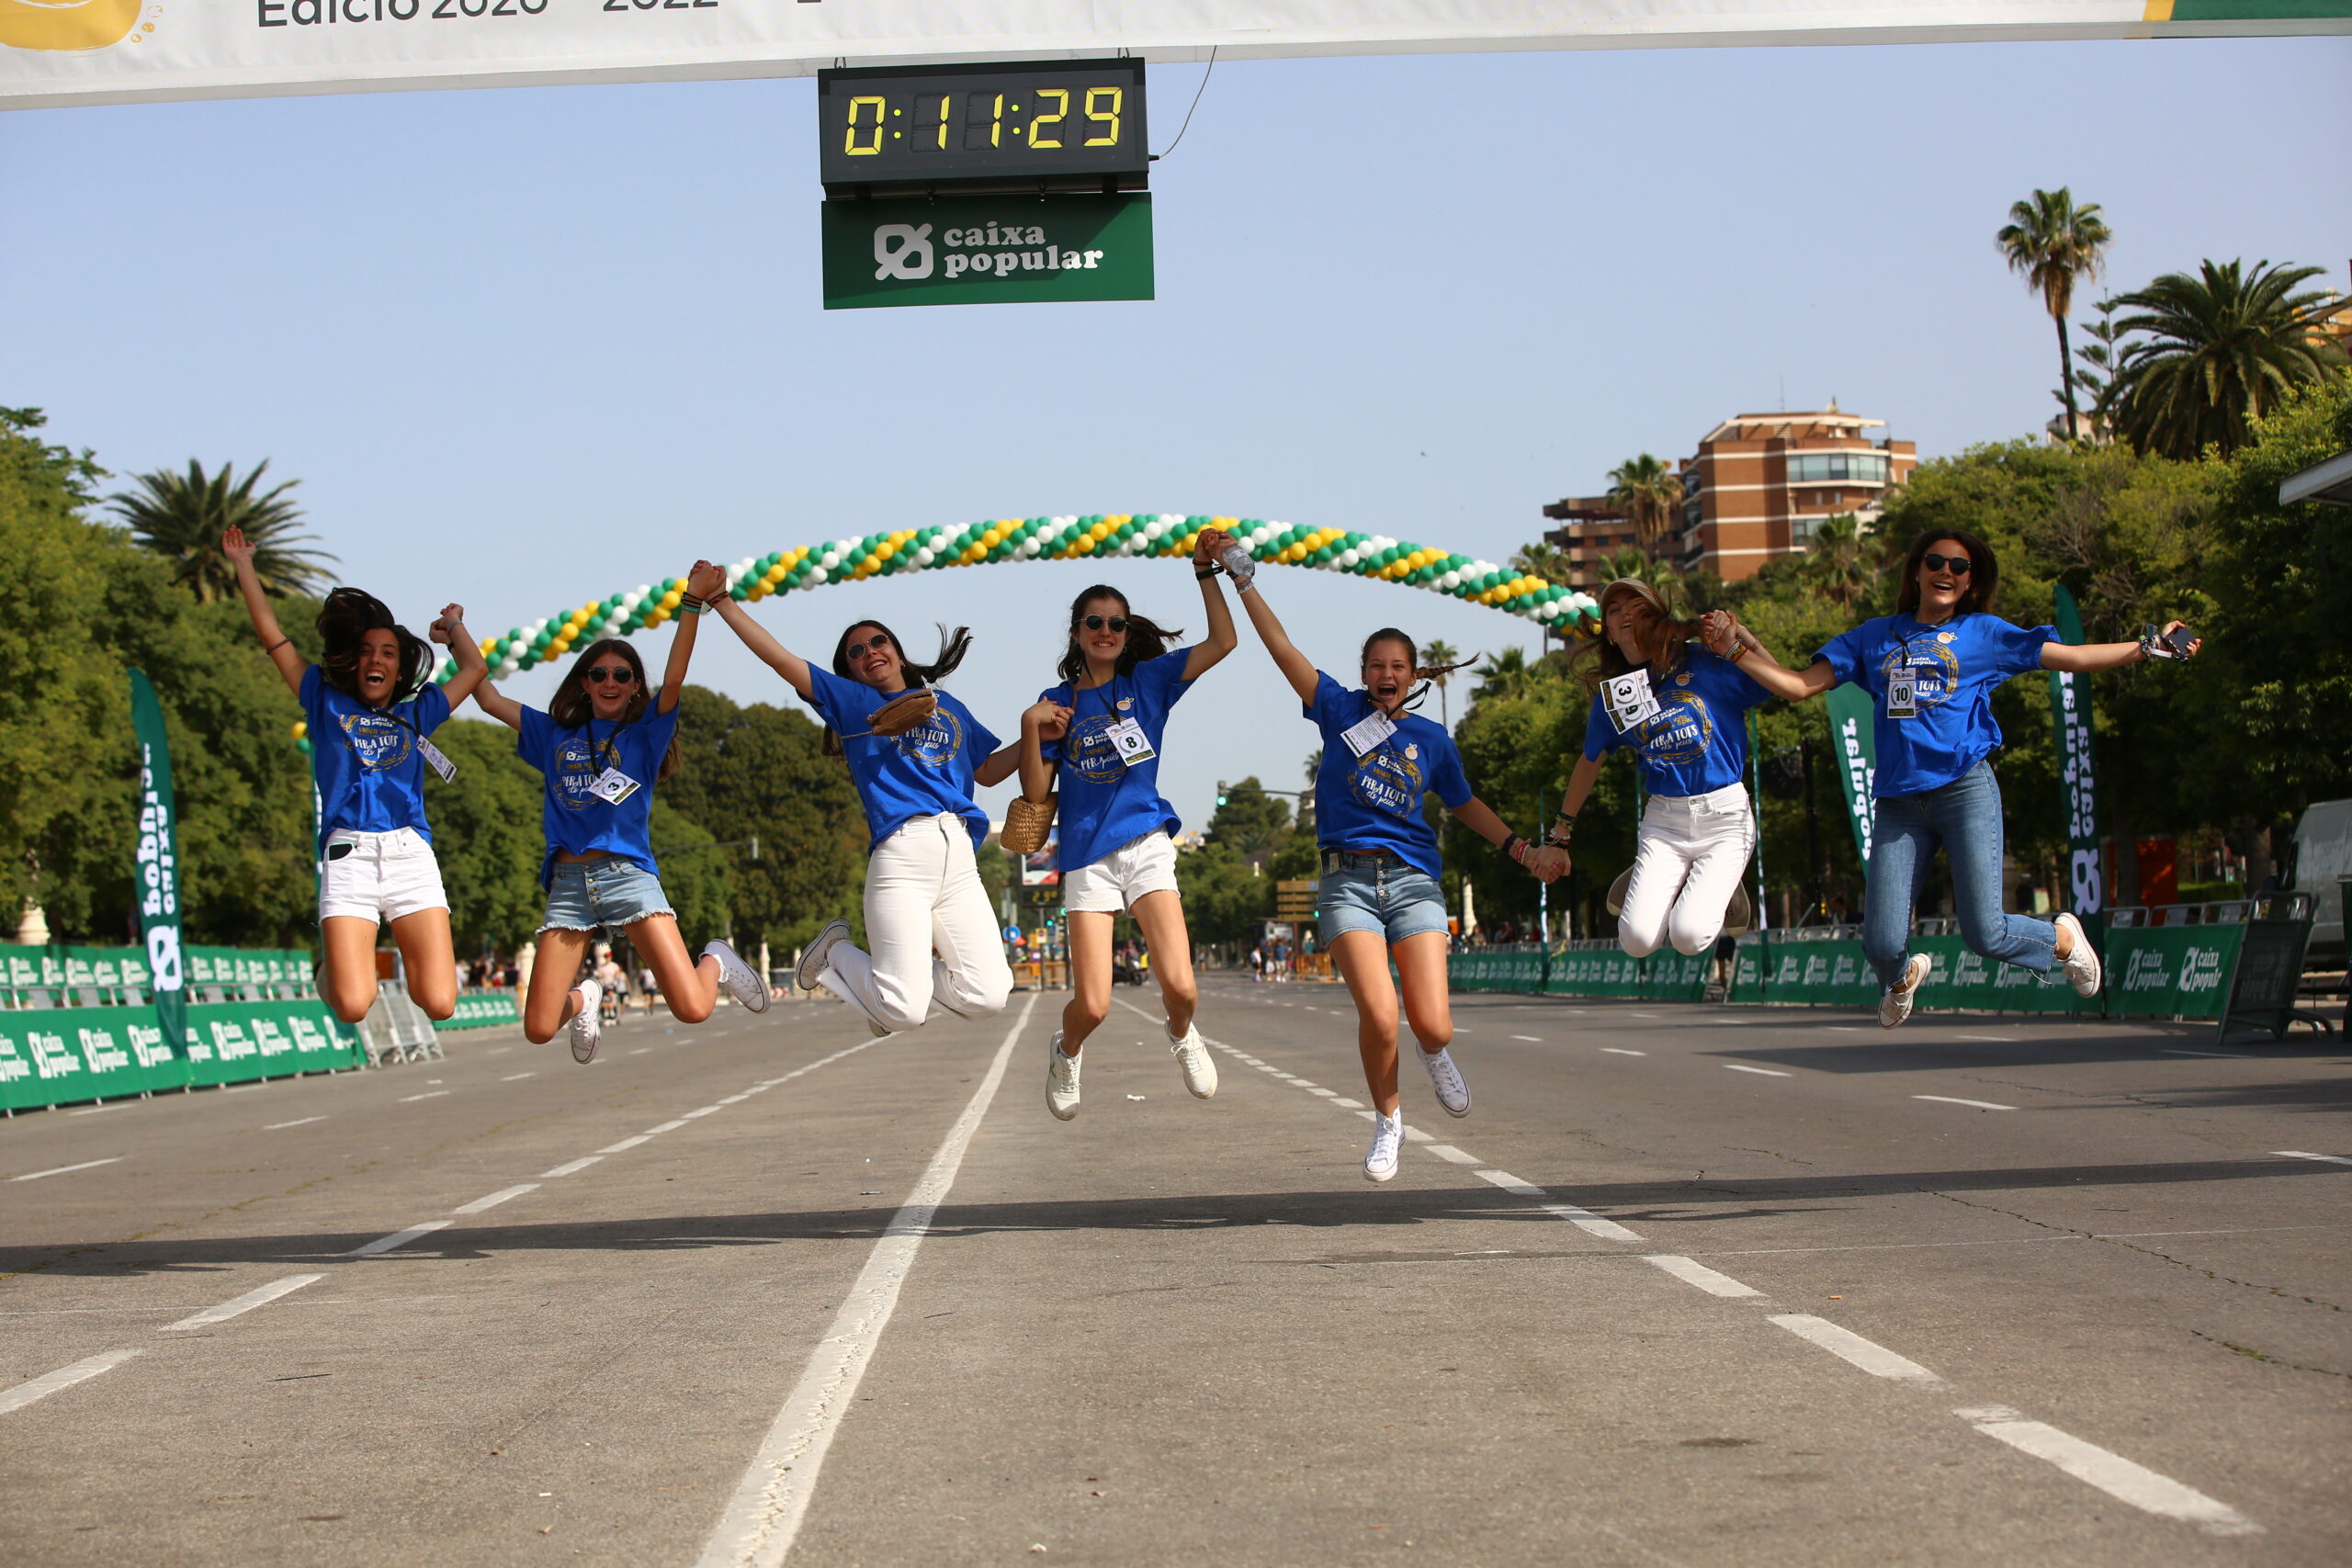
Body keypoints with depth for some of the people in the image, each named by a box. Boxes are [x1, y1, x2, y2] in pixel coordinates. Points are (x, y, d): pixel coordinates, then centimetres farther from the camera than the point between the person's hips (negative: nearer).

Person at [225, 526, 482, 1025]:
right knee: (352, 1007, -15)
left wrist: (453, 626, 39)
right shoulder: (327, 704, 18)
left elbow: (474, 669, 26)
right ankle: (336, 961, 20)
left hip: (410, 853, 1)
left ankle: (406, 953, 22)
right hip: (348, 854, -1)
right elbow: (273, 637, 20)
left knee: (439, 1004, -13)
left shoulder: (415, 714, 21)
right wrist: (244, 567, 23)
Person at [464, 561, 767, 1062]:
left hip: (628, 874, -3)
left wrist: (692, 602, -17)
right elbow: (489, 698, 22)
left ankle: (715, 963, 21)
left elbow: (674, 680, -7)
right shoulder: (556, 736, 19)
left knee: (692, 1008, -17)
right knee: (538, 1030, -6)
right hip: (568, 883, 3)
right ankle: (583, 999, 31)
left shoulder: (646, 733, 10)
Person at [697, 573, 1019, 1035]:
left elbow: (988, 770, 31)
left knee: (986, 997, -8)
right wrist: (722, 601, 7)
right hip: (900, 854, -4)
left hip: (959, 858, 4)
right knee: (904, 1014, -9)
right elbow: (780, 658, 11)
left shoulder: (948, 707, 26)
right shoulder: (851, 701, 16)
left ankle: (905, 983, 21)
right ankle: (835, 952, 21)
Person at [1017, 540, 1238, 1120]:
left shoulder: (1147, 681, 7)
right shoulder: (1058, 702, 9)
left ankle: (1181, 1035, 20)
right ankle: (1065, 1052, 27)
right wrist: (1031, 728, -9)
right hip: (1086, 856, 0)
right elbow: (1036, 791, 4)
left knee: (1180, 987, -16)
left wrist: (1206, 571, -10)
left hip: (1145, 844, 0)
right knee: (1092, 1006, -8)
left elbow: (1223, 642, -3)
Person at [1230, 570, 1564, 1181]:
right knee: (1379, 1016, -20)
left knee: (1433, 1025, -12)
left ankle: (1434, 1054, 28)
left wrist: (1523, 850, 23)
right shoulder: (1342, 712, 9)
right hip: (1347, 882, -1)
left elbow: (1465, 805, 28)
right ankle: (1387, 1119, 8)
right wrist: (1244, 583, 0)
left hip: (1412, 880, 1)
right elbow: (1283, 650, 5)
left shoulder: (1432, 740, 15)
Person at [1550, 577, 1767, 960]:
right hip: (1664, 820, 3)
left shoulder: (1701, 663, -4)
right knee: (1637, 940, -17)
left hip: (1724, 816, -3)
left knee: (1688, 936, -21)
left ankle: (1722, 889, 14)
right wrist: (1560, 832, 25)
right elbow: (1590, 762, 22)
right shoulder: (1612, 694, 7)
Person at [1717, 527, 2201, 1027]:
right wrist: (1735, 649, 5)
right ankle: (1905, 975, 32)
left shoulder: (1984, 633, 11)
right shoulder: (1874, 638, 16)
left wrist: (2147, 646, 2)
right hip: (1898, 804, 2)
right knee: (1881, 945, -7)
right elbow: (1798, 685, 14)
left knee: (1984, 934, -12)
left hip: (1965, 790, -2)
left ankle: (2064, 940, 22)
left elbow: (2075, 657, 11)